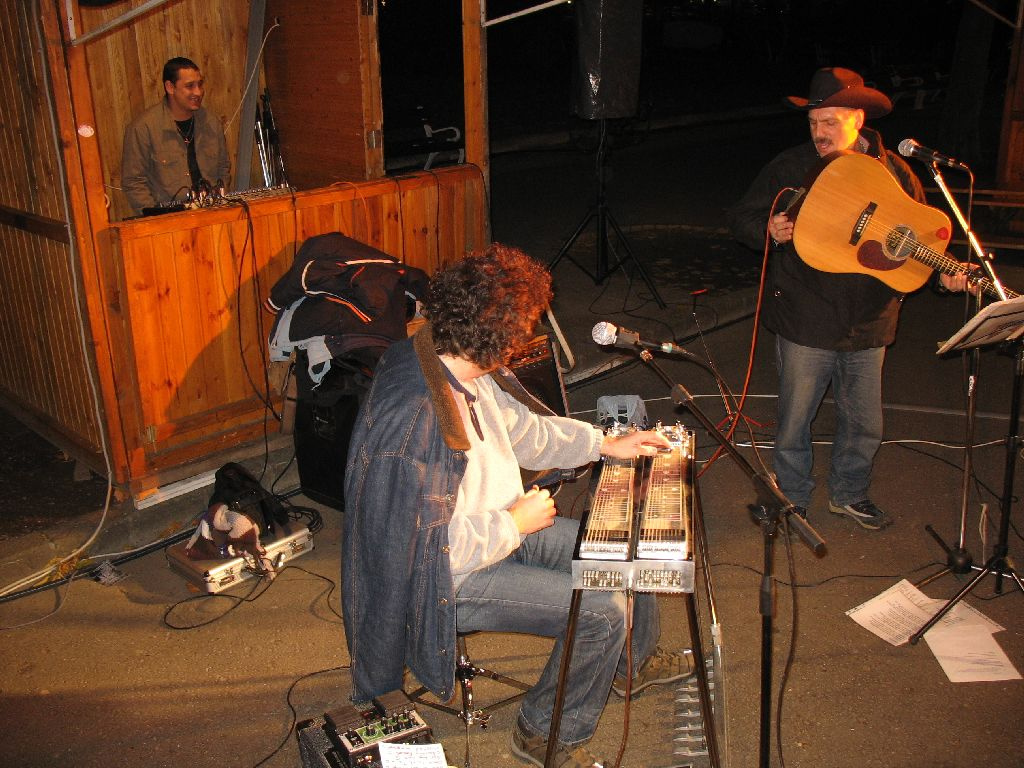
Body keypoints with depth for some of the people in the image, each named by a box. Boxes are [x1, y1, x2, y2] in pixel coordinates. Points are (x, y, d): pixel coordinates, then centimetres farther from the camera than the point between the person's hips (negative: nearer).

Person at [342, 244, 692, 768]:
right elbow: (430, 544, -31)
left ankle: (635, 664, 42)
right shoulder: (414, 419, -35)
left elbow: (520, 428, 12)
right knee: (602, 611, -17)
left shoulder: (462, 365, -6)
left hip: (498, 525, 10)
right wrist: (515, 523, -19)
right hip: (444, 576, -9)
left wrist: (606, 444, 10)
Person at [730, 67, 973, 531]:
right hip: (805, 322, -2)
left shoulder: (895, 172, 3)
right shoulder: (791, 167, -4)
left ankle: (849, 495, 39)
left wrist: (942, 274, -7)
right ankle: (792, 500, 31)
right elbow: (741, 218, 0)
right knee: (794, 421, 8)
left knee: (865, 425, 15)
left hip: (869, 324, 3)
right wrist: (769, 231, -21)